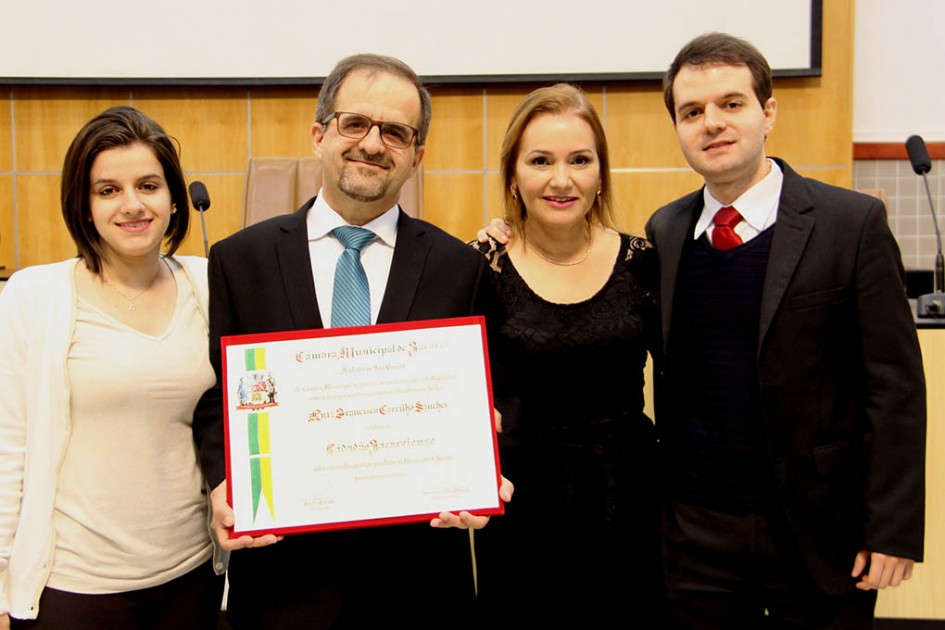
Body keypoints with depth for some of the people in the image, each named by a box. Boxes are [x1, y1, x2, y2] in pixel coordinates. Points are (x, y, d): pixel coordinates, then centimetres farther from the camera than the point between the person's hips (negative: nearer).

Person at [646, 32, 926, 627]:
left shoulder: (853, 223, -7)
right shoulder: (664, 231, 4)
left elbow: (895, 384, -8)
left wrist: (893, 529, -11)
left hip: (821, 529, -2)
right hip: (698, 528, 3)